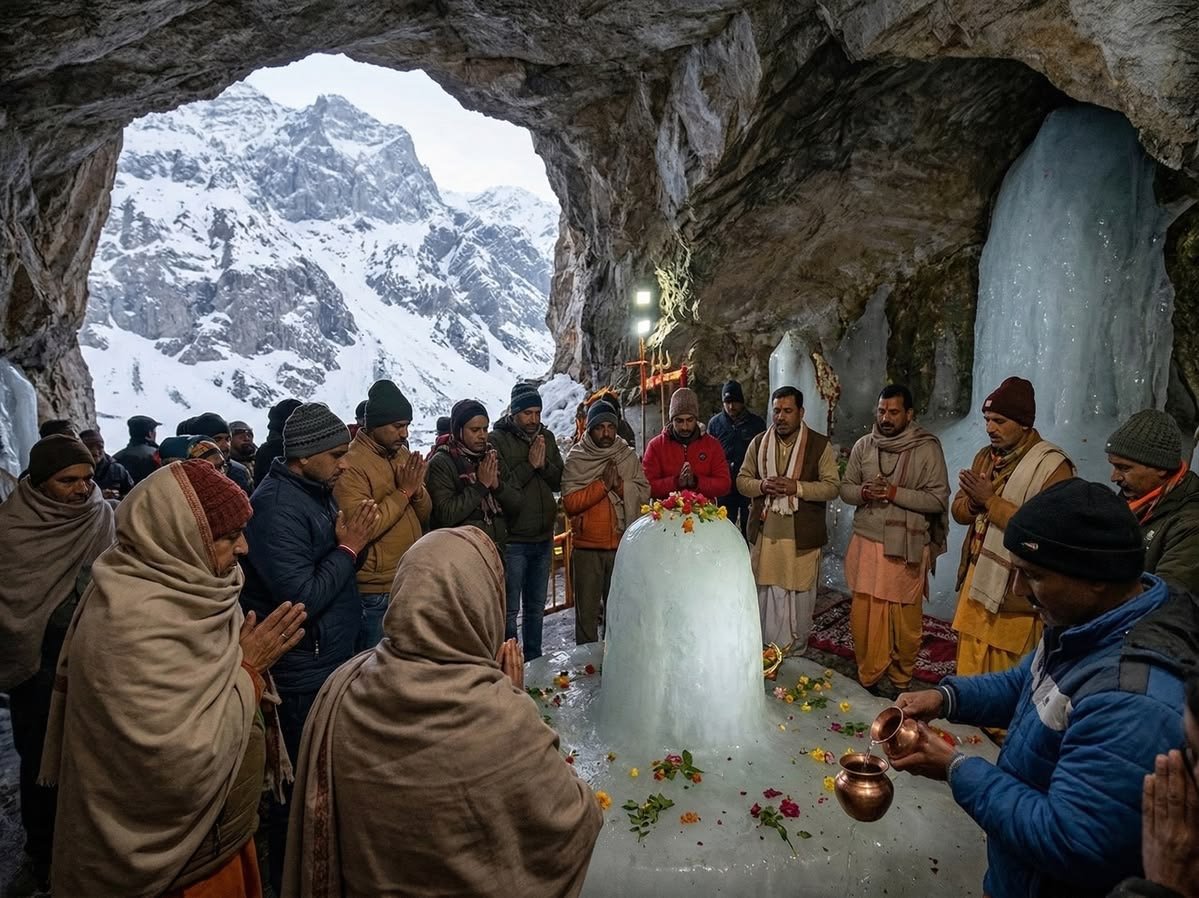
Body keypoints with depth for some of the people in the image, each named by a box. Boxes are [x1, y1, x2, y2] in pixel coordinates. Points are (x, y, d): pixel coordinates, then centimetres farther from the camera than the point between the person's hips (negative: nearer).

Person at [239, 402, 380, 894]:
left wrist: (350, 542, -1)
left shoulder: (317, 492, 6)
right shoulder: (277, 507, -23)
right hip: (302, 673, -9)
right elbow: (302, 598, -27)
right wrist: (348, 547, -20)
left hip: (330, 658, 9)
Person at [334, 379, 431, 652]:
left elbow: (424, 515, 10)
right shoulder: (351, 464, -15)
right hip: (376, 592, -7)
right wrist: (402, 492, -18)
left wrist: (417, 489, -10)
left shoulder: (402, 454, 8)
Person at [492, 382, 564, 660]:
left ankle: (534, 661, 31)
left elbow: (560, 482, 4)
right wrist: (529, 465, -19)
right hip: (512, 540, -6)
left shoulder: (547, 437, 8)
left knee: (536, 607, 18)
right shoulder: (498, 440, -9)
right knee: (509, 610, 3)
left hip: (543, 538, 6)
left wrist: (545, 464, -13)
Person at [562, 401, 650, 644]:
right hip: (587, 547, -2)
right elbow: (570, 502, -13)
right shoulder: (575, 460, -3)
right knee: (587, 611, 7)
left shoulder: (629, 456, 5)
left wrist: (620, 485, -17)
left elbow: (644, 492, -1)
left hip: (622, 545, 3)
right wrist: (603, 484, -19)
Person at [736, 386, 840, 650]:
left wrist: (797, 487, -21)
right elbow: (742, 480, 7)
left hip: (803, 536, -2)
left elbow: (832, 486, -7)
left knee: (800, 593, 9)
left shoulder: (820, 445, -4)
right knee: (766, 593, 10)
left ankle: (797, 651, 27)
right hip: (764, 533, 2)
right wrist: (762, 486, -14)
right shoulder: (758, 443, 5)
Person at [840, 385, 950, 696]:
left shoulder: (927, 448, -6)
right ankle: (869, 676, 26)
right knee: (863, 615, 8)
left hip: (907, 547, -3)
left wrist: (895, 493, -19)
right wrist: (864, 492, -13)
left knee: (905, 619, 7)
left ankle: (899, 679, 28)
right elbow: (845, 489, 9)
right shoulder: (863, 446, 5)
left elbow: (938, 499, -9)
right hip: (866, 543, 3)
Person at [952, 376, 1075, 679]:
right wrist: (974, 502, -10)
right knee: (970, 671, 16)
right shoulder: (985, 457, 9)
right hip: (976, 578, 7)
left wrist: (991, 500, -21)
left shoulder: (1052, 466, -14)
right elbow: (958, 510, 12)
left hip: (1015, 590, -7)